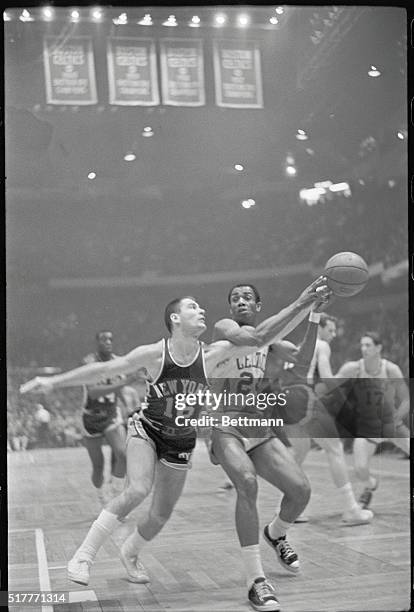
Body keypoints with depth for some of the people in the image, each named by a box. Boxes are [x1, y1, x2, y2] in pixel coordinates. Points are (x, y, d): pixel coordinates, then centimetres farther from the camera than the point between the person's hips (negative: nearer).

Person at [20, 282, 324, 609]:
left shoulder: (212, 354, -13)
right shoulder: (154, 354, -18)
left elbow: (261, 336, -19)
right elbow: (103, 369, -13)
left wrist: (299, 307, -27)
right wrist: (53, 382, -16)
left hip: (181, 443, 3)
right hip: (147, 431, -3)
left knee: (161, 515, 6)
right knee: (138, 490, -27)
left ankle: (131, 552, 39)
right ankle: (83, 556, -16)